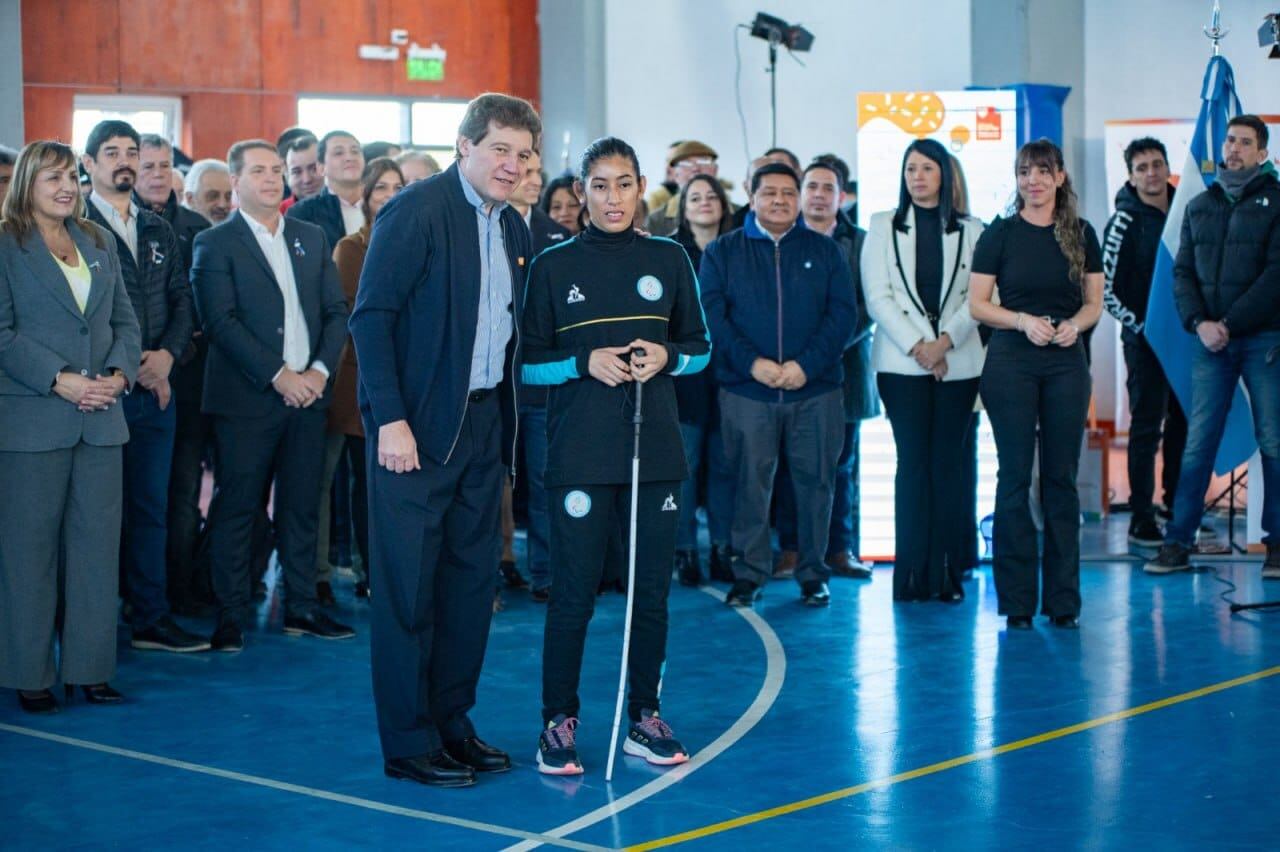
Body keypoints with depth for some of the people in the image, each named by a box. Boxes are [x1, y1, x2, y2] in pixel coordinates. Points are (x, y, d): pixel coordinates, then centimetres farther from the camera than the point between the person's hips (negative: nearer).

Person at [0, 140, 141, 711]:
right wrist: (60, 381, -16)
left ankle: (90, 666, 12)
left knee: (98, 543, 5)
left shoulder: (99, 243, 15)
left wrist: (120, 373, -4)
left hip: (101, 418, 5)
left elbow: (125, 319, 14)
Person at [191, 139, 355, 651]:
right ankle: (230, 617, 8)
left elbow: (336, 311, 10)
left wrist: (320, 369, -5)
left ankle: (301, 608, 18)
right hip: (246, 398, -5)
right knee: (236, 508, 0)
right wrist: (277, 375, -16)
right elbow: (221, 321, -11)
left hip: (308, 393, 5)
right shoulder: (215, 244, -2)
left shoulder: (312, 238, 14)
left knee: (301, 506, 9)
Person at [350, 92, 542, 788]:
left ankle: (451, 722, 23)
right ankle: (408, 743, 6)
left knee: (471, 580, 12)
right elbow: (371, 317, -15)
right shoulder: (416, 211, -11)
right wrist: (391, 419, -20)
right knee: (409, 588, -1)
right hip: (418, 428, -8)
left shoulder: (512, 227, 13)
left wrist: (509, 420, 9)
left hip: (483, 423, 8)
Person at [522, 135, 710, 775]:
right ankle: (558, 723, 9)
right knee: (572, 593, -2)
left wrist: (667, 357, -7)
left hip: (655, 451, 3)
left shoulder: (669, 261, 8)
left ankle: (644, 719, 19)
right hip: (579, 454, -2)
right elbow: (528, 363, 3)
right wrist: (584, 363, -13)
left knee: (651, 591, 7)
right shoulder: (552, 267, 1)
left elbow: (699, 348, 13)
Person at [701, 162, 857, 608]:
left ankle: (813, 573, 14)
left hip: (815, 390, 1)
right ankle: (749, 572, 11)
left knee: (815, 481, 3)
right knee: (750, 482, 1)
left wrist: (806, 364, -12)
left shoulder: (825, 251, 10)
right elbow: (713, 315, -1)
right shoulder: (722, 252, 8)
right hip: (746, 391, -1)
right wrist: (752, 363, -14)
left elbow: (843, 313, 2)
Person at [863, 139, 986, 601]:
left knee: (949, 463, 0)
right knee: (913, 463, -3)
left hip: (958, 363, 1)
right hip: (901, 362, -1)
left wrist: (945, 341, -13)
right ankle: (913, 574, 0)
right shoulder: (883, 226, 9)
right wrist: (917, 346, -9)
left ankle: (947, 572, 4)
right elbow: (878, 296, 1)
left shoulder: (970, 231, 9)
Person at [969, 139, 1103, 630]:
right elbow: (977, 304, -2)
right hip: (1011, 361, -2)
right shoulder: (1000, 235, 1)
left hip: (1066, 363, 2)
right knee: (1015, 477, -1)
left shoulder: (1081, 234, 8)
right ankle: (1016, 599, 4)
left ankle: (1063, 599, 10)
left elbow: (1094, 303, 10)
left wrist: (1075, 324, -11)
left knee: (1062, 478, 4)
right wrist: (1024, 321, -17)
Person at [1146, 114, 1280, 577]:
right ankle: (1177, 543, 2)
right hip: (1210, 342, 3)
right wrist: (1199, 322, -7)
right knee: (1197, 444, 1)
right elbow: (1183, 272, 10)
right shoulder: (1199, 206, 14)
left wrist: (1229, 323, -14)